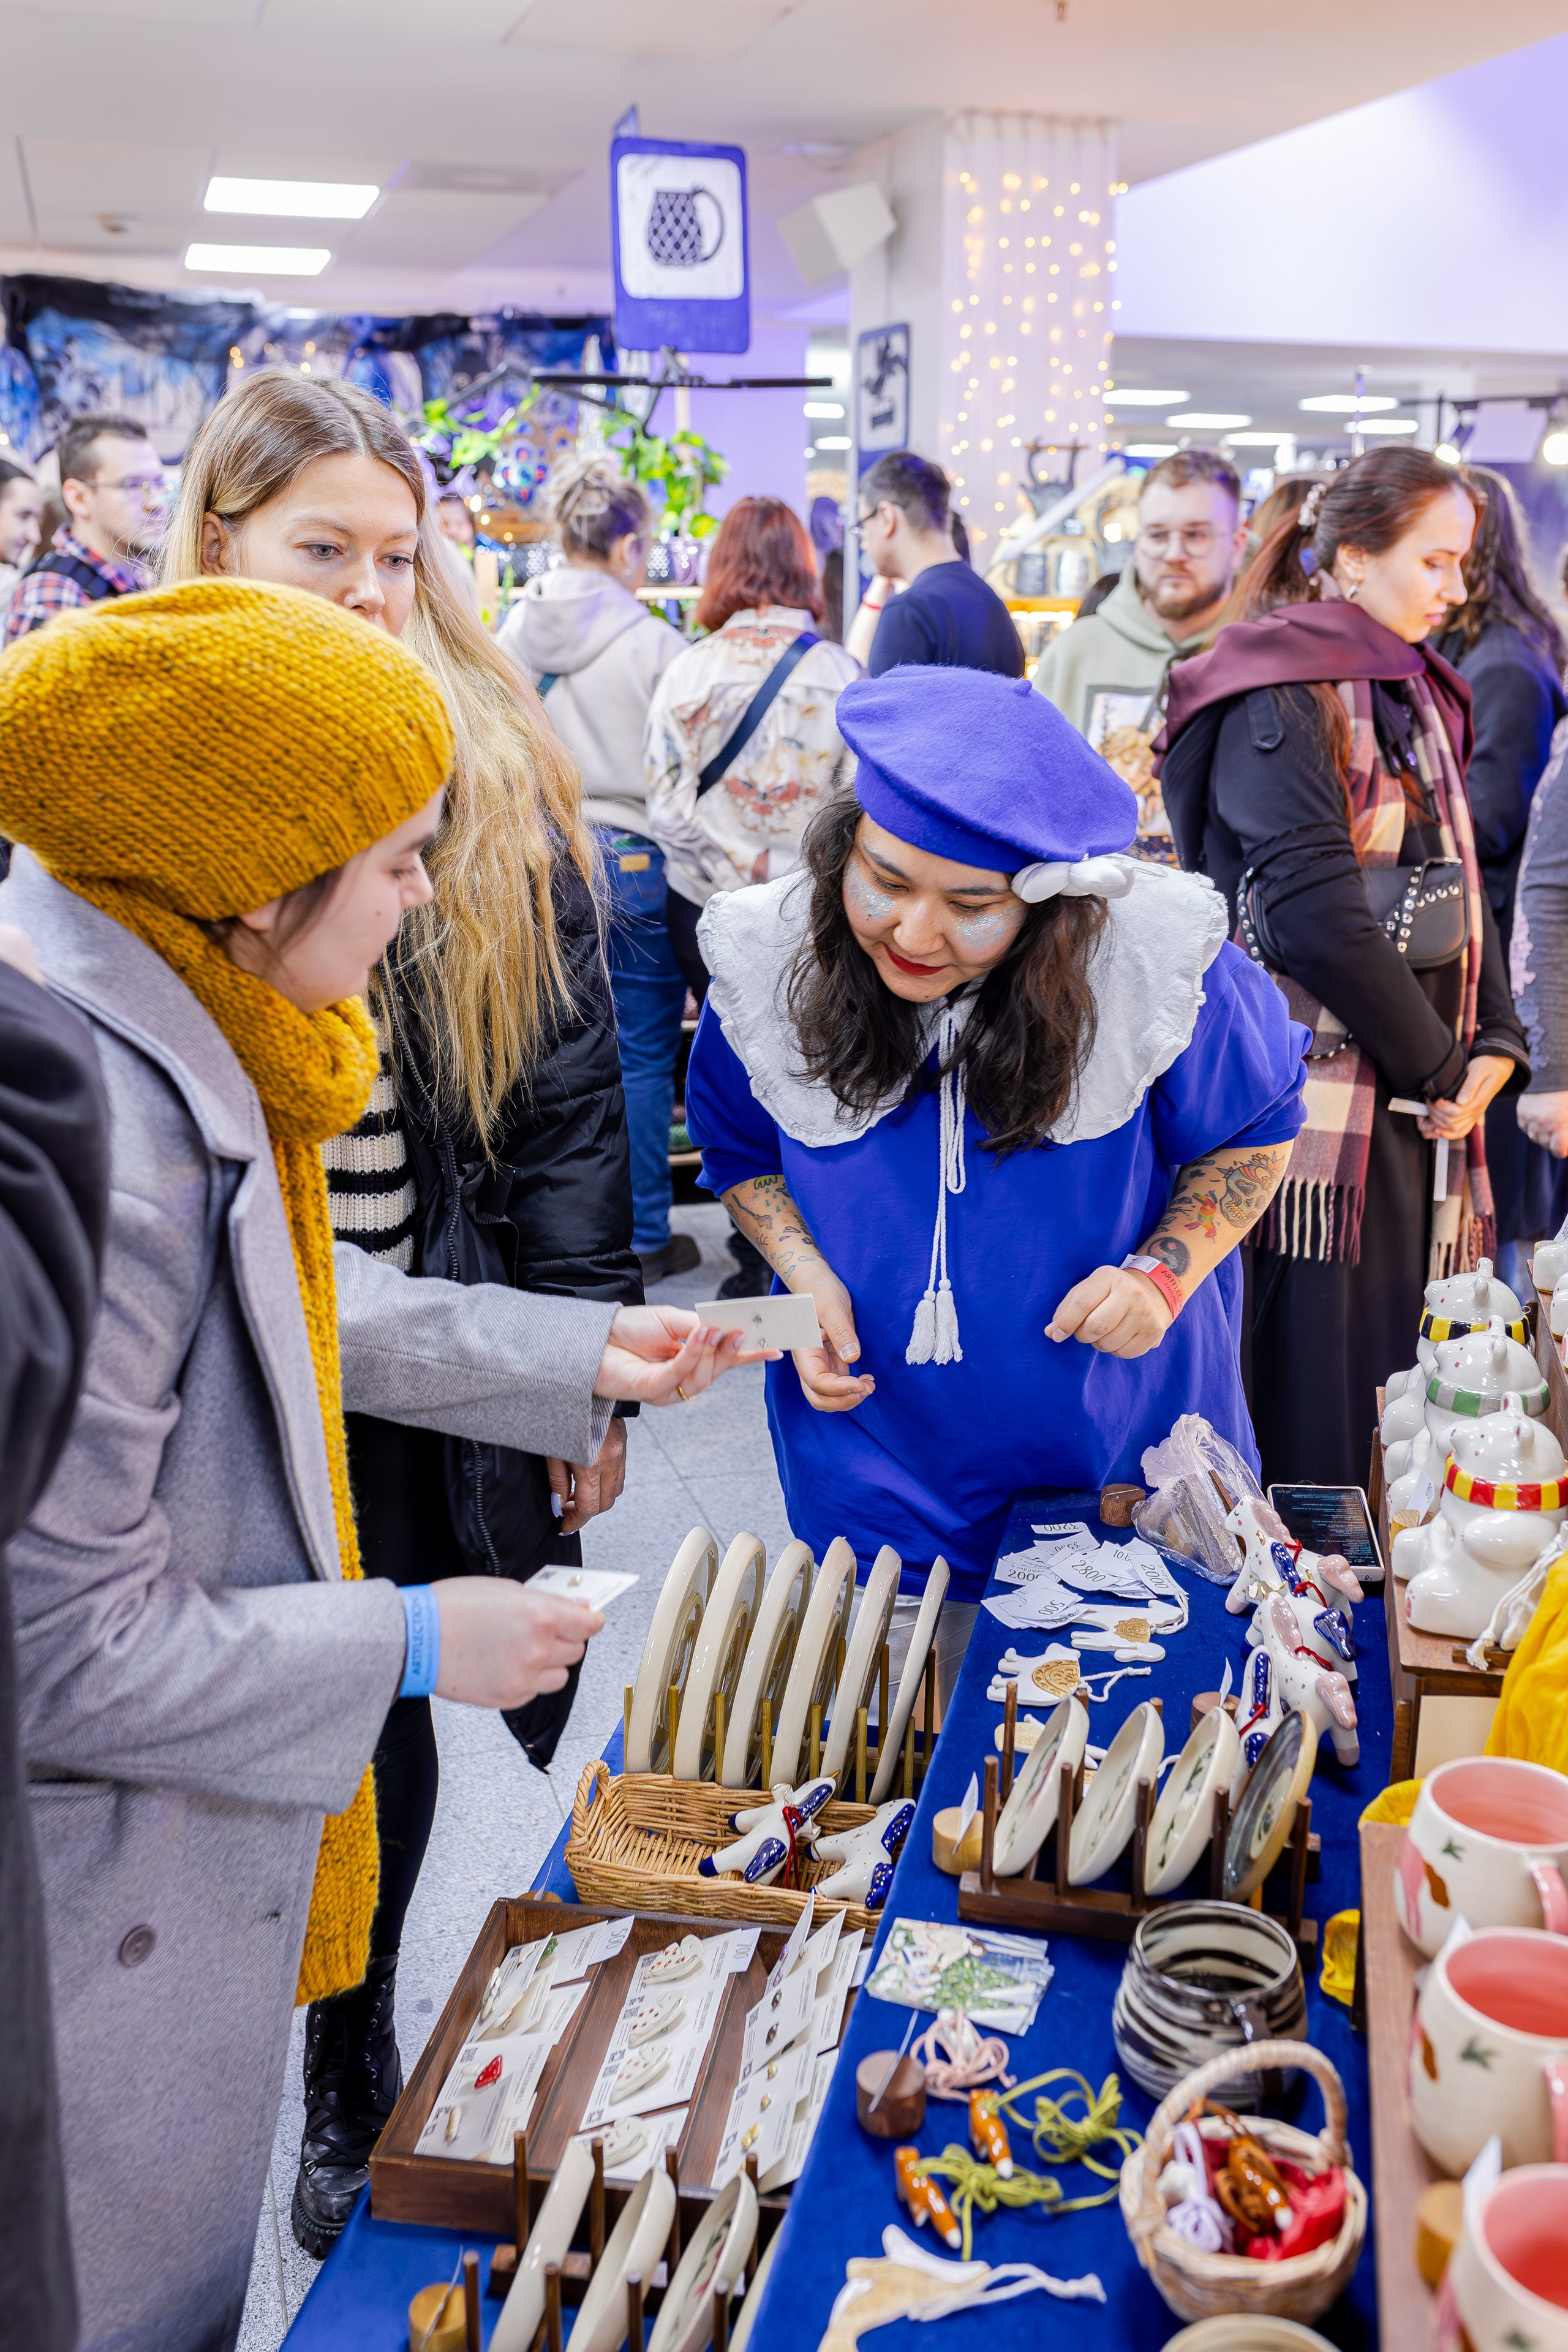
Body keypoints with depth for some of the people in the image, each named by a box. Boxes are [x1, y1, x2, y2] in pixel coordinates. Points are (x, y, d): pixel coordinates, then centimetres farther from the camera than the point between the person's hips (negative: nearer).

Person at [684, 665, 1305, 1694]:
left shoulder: (1152, 962, -20)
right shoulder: (771, 963, -13)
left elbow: (1256, 1132, -1)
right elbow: (742, 1151, 7)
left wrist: (1166, 1273, -17)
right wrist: (807, 1275, -11)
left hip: (1124, 1451, -1)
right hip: (878, 1471, 2)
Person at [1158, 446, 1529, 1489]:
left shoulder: (1420, 696, 18)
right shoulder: (1281, 701, -9)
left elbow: (1459, 883, 18)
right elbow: (1317, 914, -19)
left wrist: (1495, 1045, 2)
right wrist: (1439, 1068, -11)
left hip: (1418, 1109, 8)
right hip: (1318, 1106, -8)